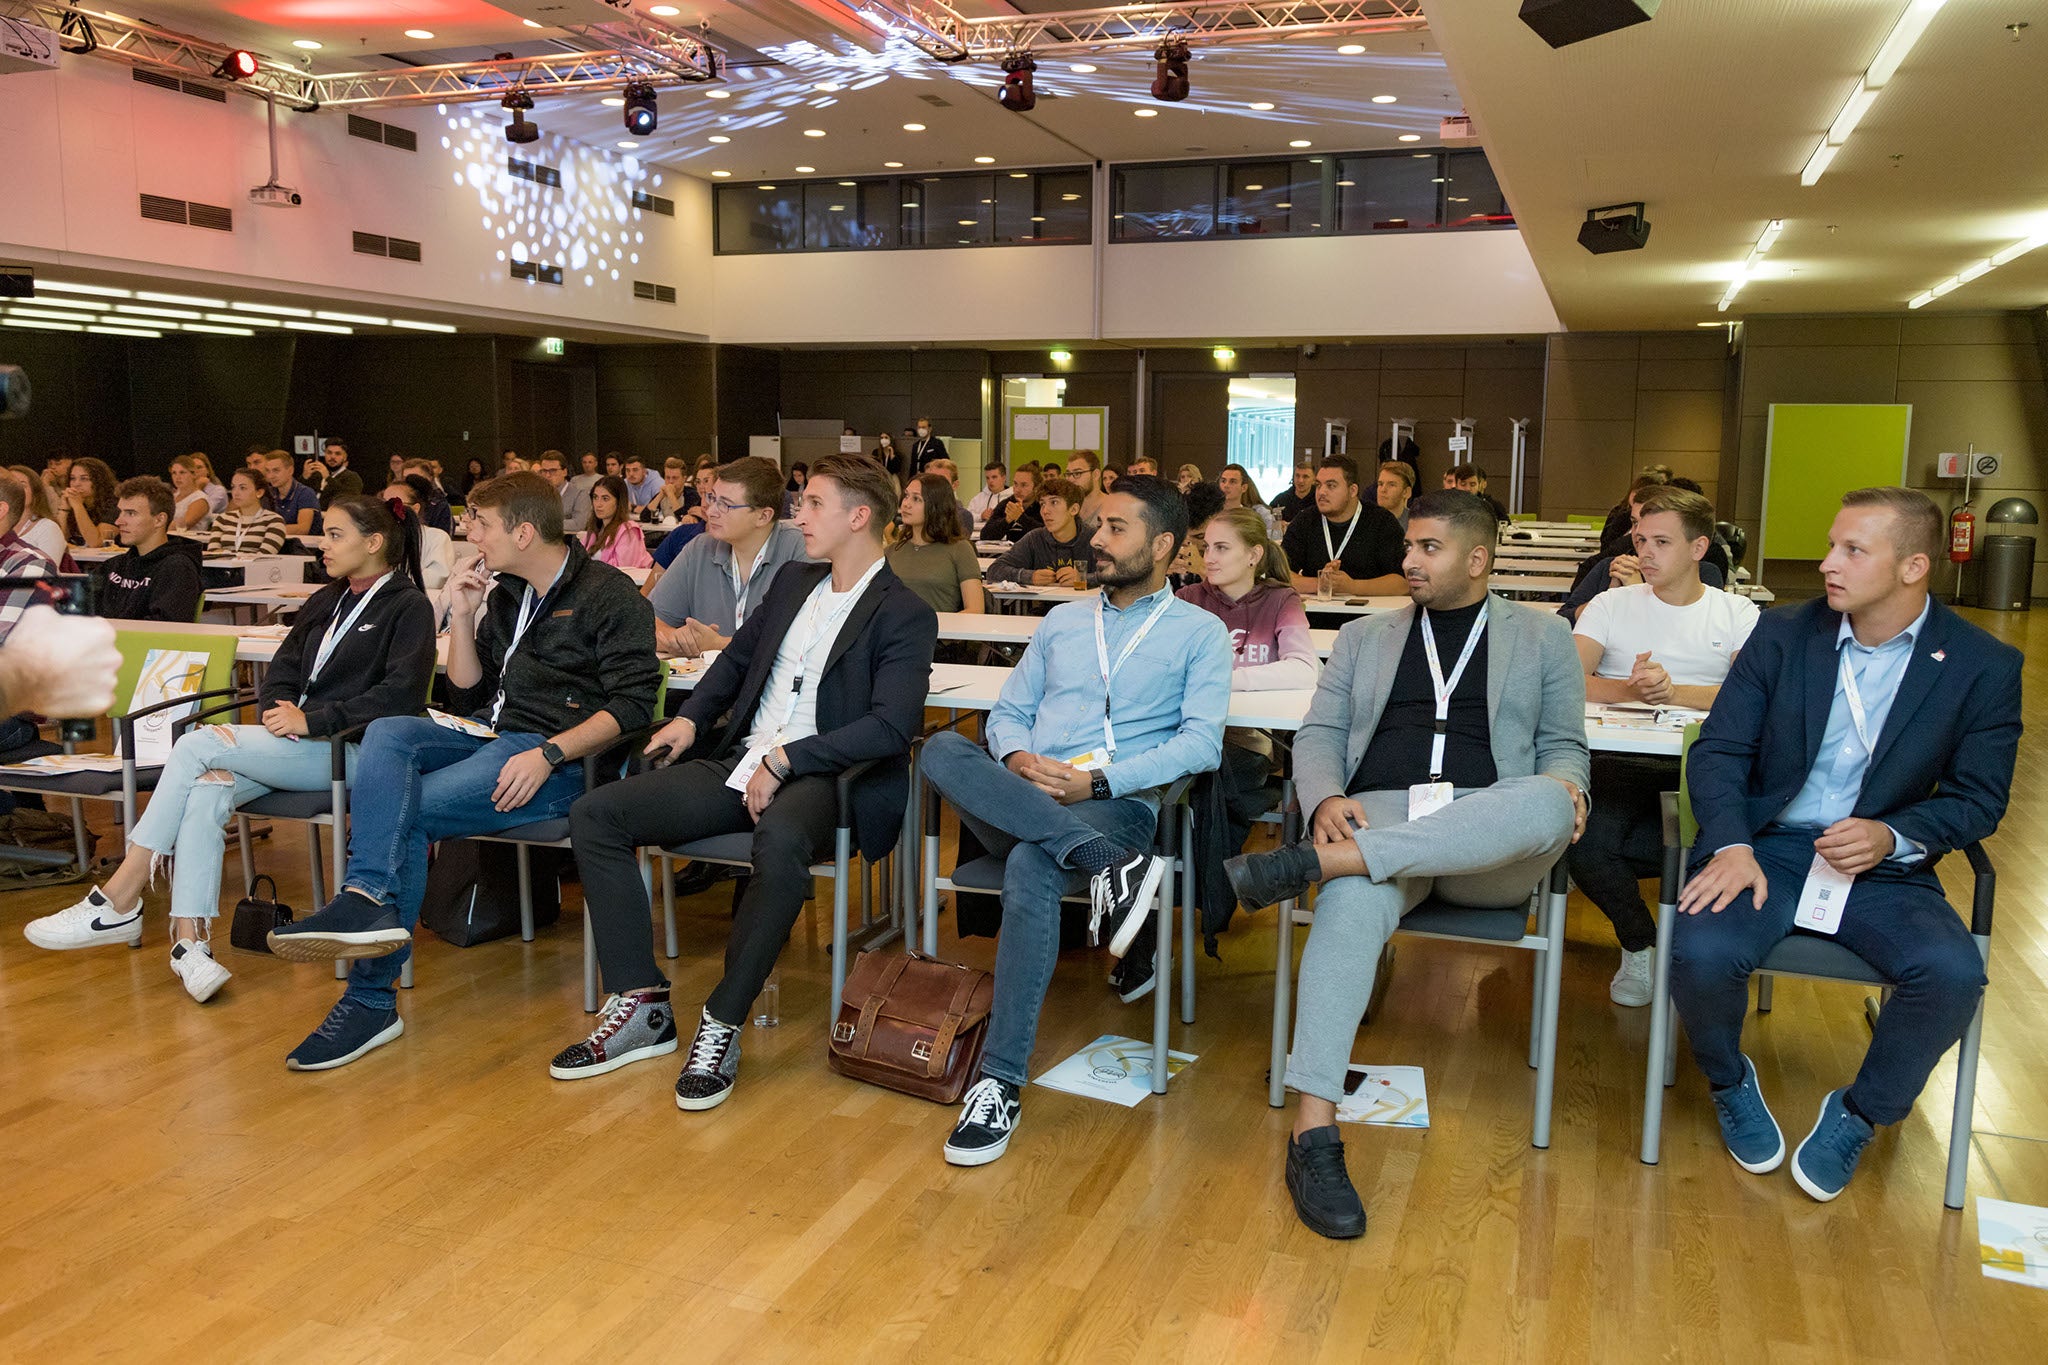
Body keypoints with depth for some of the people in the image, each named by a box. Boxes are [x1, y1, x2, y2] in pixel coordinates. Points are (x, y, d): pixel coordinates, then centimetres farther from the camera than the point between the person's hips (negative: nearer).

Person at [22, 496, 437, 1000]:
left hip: (346, 751, -7)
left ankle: (119, 902, -16)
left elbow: (401, 695, -14)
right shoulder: (325, 602, 23)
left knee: (198, 744, -20)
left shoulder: (408, 608, -1)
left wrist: (311, 720, -16)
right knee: (207, 788, -23)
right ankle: (189, 939, -26)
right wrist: (277, 710, -2)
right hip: (292, 746, 7)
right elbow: (281, 671, 21)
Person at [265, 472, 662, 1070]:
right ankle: (370, 900, -35)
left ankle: (371, 997, -20)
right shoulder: (505, 594, 20)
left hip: (560, 757, -7)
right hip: (488, 733, 7)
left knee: (404, 811, -22)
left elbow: (632, 703, -14)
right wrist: (462, 617, 8)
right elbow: (469, 693, 21)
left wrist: (548, 753, -24)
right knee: (386, 733, -22)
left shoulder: (611, 595, -4)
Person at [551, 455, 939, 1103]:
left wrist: (785, 759, -21)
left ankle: (721, 1023, -25)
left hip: (819, 779, -7)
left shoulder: (905, 616, -6)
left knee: (781, 840, -42)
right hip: (738, 762, 8)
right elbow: (738, 656, 30)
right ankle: (643, 1007, -7)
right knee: (594, 814, -8)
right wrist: (691, 716, 12)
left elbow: (891, 728, -18)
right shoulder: (793, 583, 17)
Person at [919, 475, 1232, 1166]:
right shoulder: (1063, 620, 26)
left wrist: (1097, 781, -14)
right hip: (1017, 798, 5)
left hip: (1119, 802, -4)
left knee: (1030, 867, -38)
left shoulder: (1200, 632, 10)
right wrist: (1018, 761, -5)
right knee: (941, 749, -28)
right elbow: (1008, 713, 20)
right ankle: (1108, 865, -32)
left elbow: (1201, 744, -3)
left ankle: (1001, 1081, -28)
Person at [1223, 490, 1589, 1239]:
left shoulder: (1543, 636, 21)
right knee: (1354, 900, -36)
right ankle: (1313, 1133, -38)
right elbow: (1318, 736, 15)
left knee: (1547, 806, -37)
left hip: (1488, 846, 0)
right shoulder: (1364, 637, 24)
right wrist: (1327, 799, -9)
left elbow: (1564, 747, 17)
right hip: (1377, 819, 0)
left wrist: (1566, 785, -9)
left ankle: (1303, 863, -42)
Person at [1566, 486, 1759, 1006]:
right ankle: (1639, 943, 2)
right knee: (1584, 841, -30)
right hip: (1622, 763, 1)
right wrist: (1629, 689, -22)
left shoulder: (1738, 615, 12)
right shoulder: (1611, 606, 13)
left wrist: (1675, 692, -19)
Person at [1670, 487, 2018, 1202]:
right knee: (1702, 950, -28)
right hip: (1766, 848, 0)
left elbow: (1977, 797, 4)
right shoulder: (1783, 633, 1)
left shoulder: (1984, 666, -1)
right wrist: (1732, 846, -18)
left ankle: (1860, 1114, 2)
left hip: (1884, 866, 0)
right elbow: (1718, 751, -1)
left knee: (1953, 973, -28)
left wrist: (1893, 836, -16)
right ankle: (1731, 1084, 7)